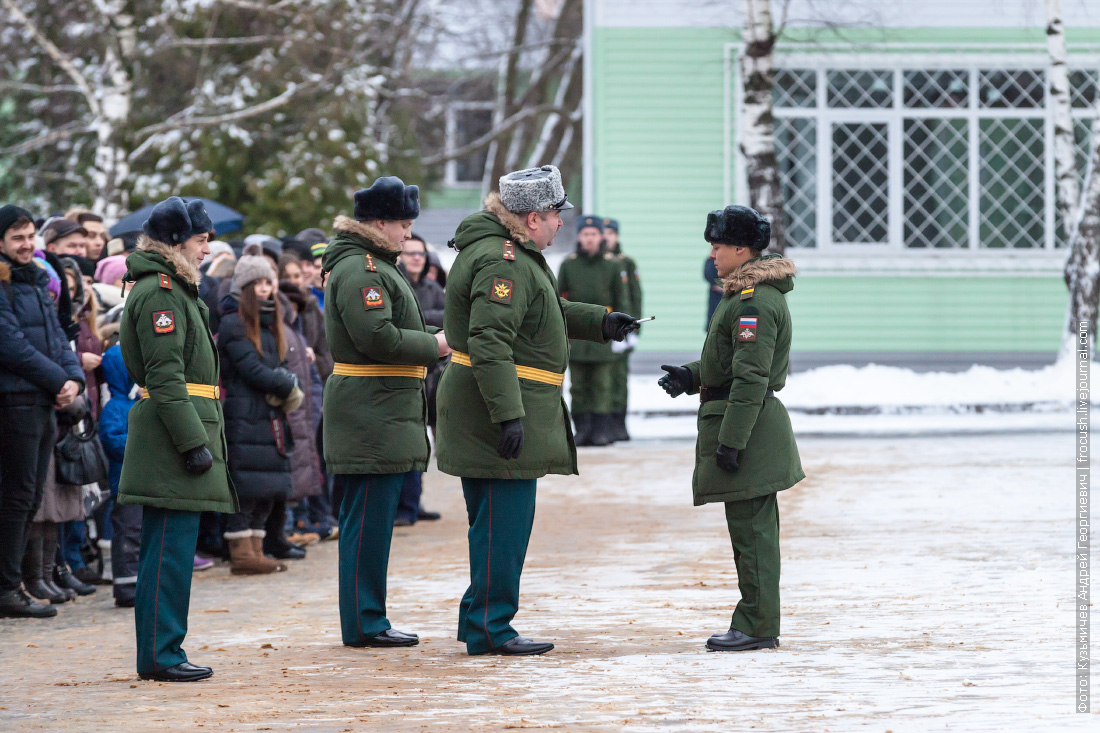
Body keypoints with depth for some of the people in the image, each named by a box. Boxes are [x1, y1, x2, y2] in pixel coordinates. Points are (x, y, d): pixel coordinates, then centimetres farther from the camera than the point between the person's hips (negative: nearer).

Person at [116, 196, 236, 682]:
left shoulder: (175, 290, 20)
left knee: (166, 548, 12)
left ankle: (160, 653, 15)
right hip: (171, 431, -11)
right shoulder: (160, 293, -13)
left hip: (164, 439, 11)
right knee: (171, 548, -9)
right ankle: (160, 655, -7)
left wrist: (198, 437, 23)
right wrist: (193, 441, -22)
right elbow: (165, 377, -19)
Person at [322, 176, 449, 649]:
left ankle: (367, 619, 17)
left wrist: (433, 337, 13)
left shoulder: (372, 265, 20)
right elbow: (377, 337, -23)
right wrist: (432, 346, -12)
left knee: (372, 516, 13)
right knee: (369, 516, -7)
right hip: (371, 411, -11)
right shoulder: (358, 269, -15)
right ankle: (364, 623, -4)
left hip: (382, 410, 11)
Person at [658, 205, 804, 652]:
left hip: (747, 427, -11)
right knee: (751, 528, 14)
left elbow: (751, 377, -22)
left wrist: (730, 439, -23)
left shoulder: (754, 302, -18)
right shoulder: (753, 294, 16)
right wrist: (693, 377, 13)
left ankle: (757, 627, -4)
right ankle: (757, 625, 19)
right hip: (754, 427, 11)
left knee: (751, 528, -7)